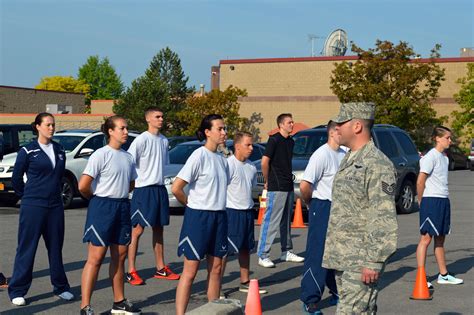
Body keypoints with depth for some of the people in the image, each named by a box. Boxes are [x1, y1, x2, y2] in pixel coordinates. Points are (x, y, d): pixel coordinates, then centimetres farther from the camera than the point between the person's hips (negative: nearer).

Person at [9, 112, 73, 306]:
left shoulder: (59, 151, 9)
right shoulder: (27, 151, -5)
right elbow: (16, 178, 3)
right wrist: (28, 196, 9)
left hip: (55, 206, 5)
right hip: (33, 207, -4)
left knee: (56, 247, 11)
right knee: (26, 248, -2)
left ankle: (60, 287, 22)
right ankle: (17, 291, 6)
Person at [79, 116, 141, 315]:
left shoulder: (127, 157, 10)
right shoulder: (101, 155, -12)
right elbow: (83, 186, -16)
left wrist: (118, 195, 10)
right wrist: (97, 198, 0)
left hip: (122, 207, 7)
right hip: (102, 208, -7)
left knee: (119, 256, 12)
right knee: (96, 258, -6)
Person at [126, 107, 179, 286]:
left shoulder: (164, 141, 11)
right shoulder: (142, 140, -11)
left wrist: (160, 179, 14)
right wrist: (137, 177, -14)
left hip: (160, 188, 7)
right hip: (144, 188, -7)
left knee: (158, 228, 13)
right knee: (138, 229, -4)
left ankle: (160, 268, 22)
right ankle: (131, 271, 0)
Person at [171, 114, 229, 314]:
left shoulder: (222, 160, 10)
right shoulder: (199, 156, -12)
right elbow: (176, 188, -16)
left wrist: (217, 206, 10)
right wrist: (192, 204, -2)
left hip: (219, 217, 7)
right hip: (198, 217, -7)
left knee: (216, 268, 10)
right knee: (190, 270, -4)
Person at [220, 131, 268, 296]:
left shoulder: (251, 167, 11)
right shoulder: (229, 164, -14)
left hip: (247, 211, 8)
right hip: (231, 211, -8)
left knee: (246, 248, 15)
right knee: (225, 250, -7)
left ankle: (245, 282, 26)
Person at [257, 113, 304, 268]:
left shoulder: (290, 141, 14)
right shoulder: (274, 140, -10)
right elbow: (264, 161, -13)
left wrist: (289, 178, 14)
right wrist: (267, 181, -7)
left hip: (288, 186, 8)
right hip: (276, 187, -8)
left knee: (286, 221, 15)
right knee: (270, 221, -8)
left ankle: (286, 252, 24)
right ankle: (263, 255, -6)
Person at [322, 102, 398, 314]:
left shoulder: (377, 164, -15)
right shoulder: (349, 159, 15)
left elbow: (384, 219, -20)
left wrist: (374, 262, -22)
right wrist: (333, 251, 22)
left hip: (361, 262, -9)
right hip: (343, 257, 9)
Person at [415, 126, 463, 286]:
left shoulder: (444, 157, 15)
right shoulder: (431, 156, -12)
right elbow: (420, 182, -15)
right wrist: (421, 201, -7)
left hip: (443, 201, 9)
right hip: (431, 201, -8)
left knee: (440, 239, 14)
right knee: (426, 238, -6)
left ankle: (443, 275, 21)